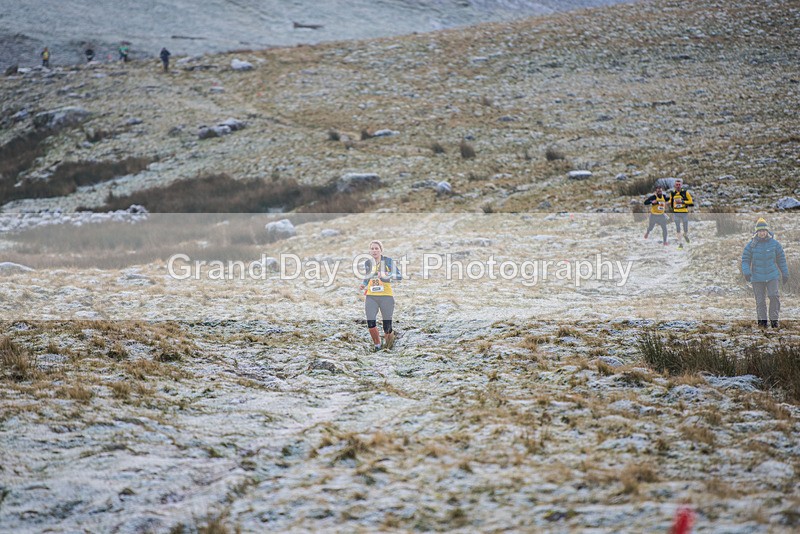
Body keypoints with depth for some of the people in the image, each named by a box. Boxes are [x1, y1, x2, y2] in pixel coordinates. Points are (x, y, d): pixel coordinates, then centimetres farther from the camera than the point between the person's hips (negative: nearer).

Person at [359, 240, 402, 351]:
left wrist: (387, 275, -27)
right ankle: (377, 345, 8)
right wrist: (364, 285, 2)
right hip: (371, 297, 3)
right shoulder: (367, 263, 8)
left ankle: (387, 344, 27)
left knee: (387, 327, -2)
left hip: (386, 296, -3)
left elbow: (399, 276, -11)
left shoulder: (388, 261, -4)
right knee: (371, 323, -14)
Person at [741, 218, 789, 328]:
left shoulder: (774, 244, 0)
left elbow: (781, 259, 9)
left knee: (774, 296, -12)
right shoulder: (751, 245, -3)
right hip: (757, 277, 0)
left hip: (772, 276, 0)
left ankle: (774, 319, -2)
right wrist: (746, 272, -17)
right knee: (760, 300, 1)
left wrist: (785, 274, 11)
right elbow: (745, 260, -1)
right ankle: (762, 320, 11)